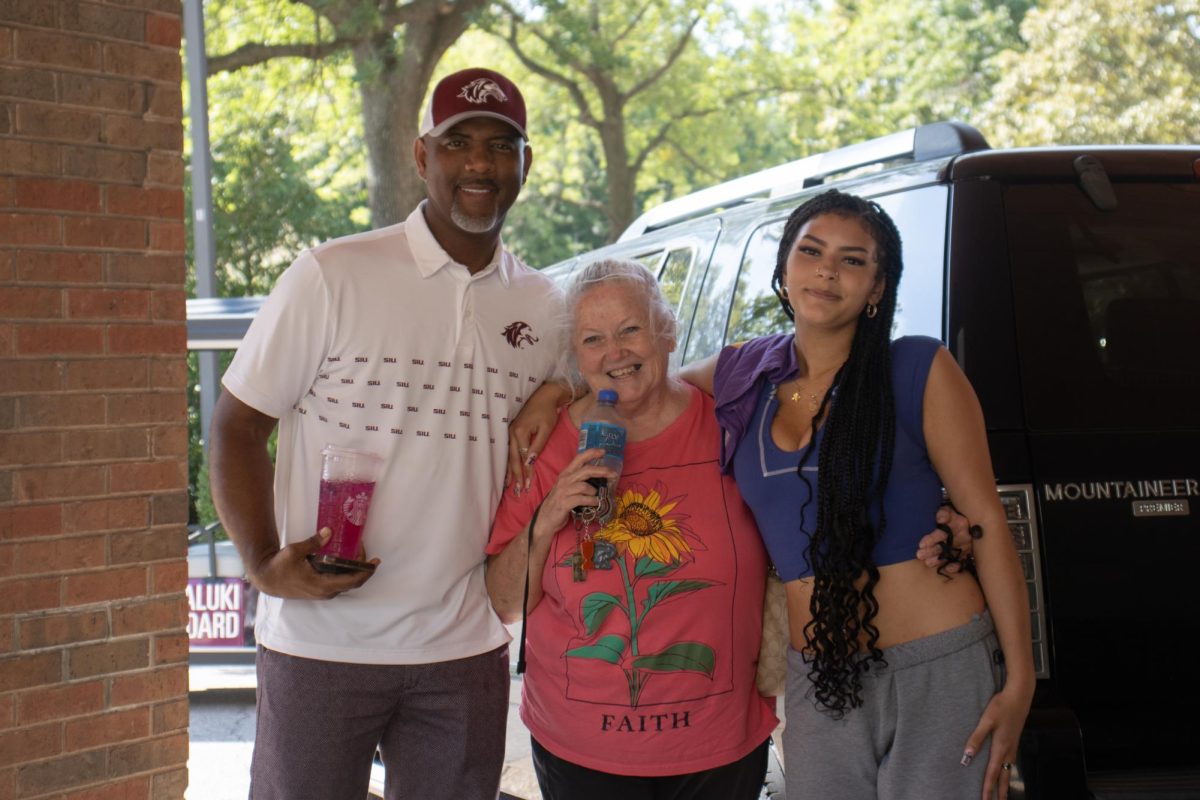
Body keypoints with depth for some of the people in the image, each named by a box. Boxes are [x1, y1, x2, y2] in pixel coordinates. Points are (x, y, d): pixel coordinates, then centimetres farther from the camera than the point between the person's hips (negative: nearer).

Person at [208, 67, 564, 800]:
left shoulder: (541, 306, 6)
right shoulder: (331, 278, -7)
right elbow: (238, 429, -4)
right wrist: (264, 563, -17)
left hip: (465, 654, 4)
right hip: (321, 647, -3)